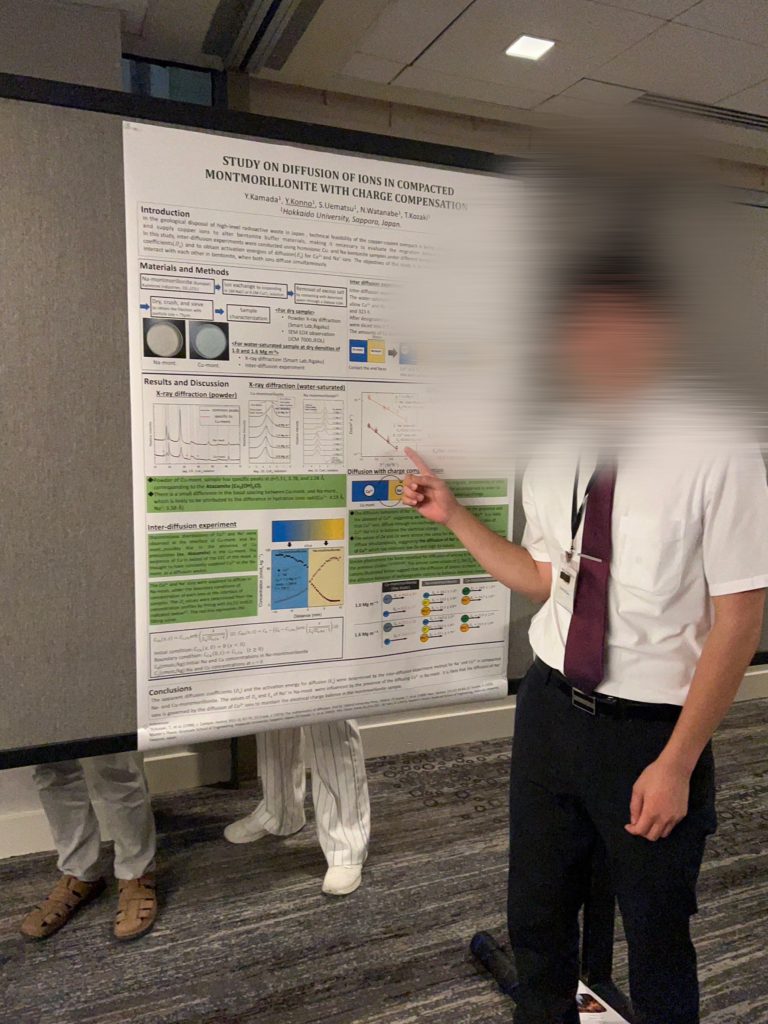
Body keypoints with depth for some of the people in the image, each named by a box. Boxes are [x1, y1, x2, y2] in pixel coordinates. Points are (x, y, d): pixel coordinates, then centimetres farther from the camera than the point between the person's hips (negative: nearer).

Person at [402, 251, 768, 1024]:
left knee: (656, 938, 18)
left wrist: (677, 764, -13)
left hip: (651, 728, -4)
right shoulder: (553, 457, 0)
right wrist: (454, 516, 2)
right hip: (550, 706, 5)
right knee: (536, 916, 23)